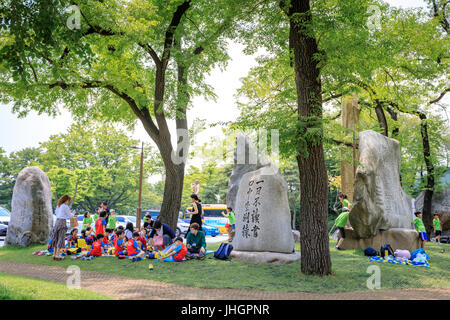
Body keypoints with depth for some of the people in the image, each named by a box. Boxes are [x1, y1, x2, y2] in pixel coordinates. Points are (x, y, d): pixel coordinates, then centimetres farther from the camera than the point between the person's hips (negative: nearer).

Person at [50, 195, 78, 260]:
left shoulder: (58, 206, 14)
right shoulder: (65, 206, -9)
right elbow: (69, 215, -3)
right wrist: (74, 215, 19)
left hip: (57, 221, 8)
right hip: (62, 221, -8)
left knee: (56, 238, 12)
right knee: (61, 238, -4)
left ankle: (54, 254, 15)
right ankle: (58, 255, -5)